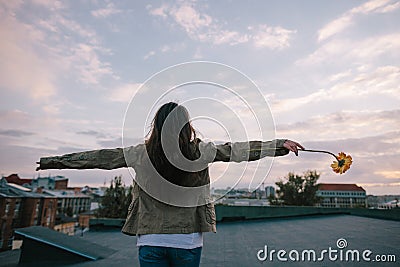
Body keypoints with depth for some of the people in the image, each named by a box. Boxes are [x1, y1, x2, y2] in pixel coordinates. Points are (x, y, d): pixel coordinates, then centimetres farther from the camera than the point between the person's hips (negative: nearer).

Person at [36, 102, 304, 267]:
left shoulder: (141, 154, -7)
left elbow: (99, 157, 2)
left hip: (150, 241, 0)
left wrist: (53, 161, 16)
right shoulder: (201, 152, -10)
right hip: (188, 241, 1)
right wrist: (280, 144, 6)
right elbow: (237, 150, -5)